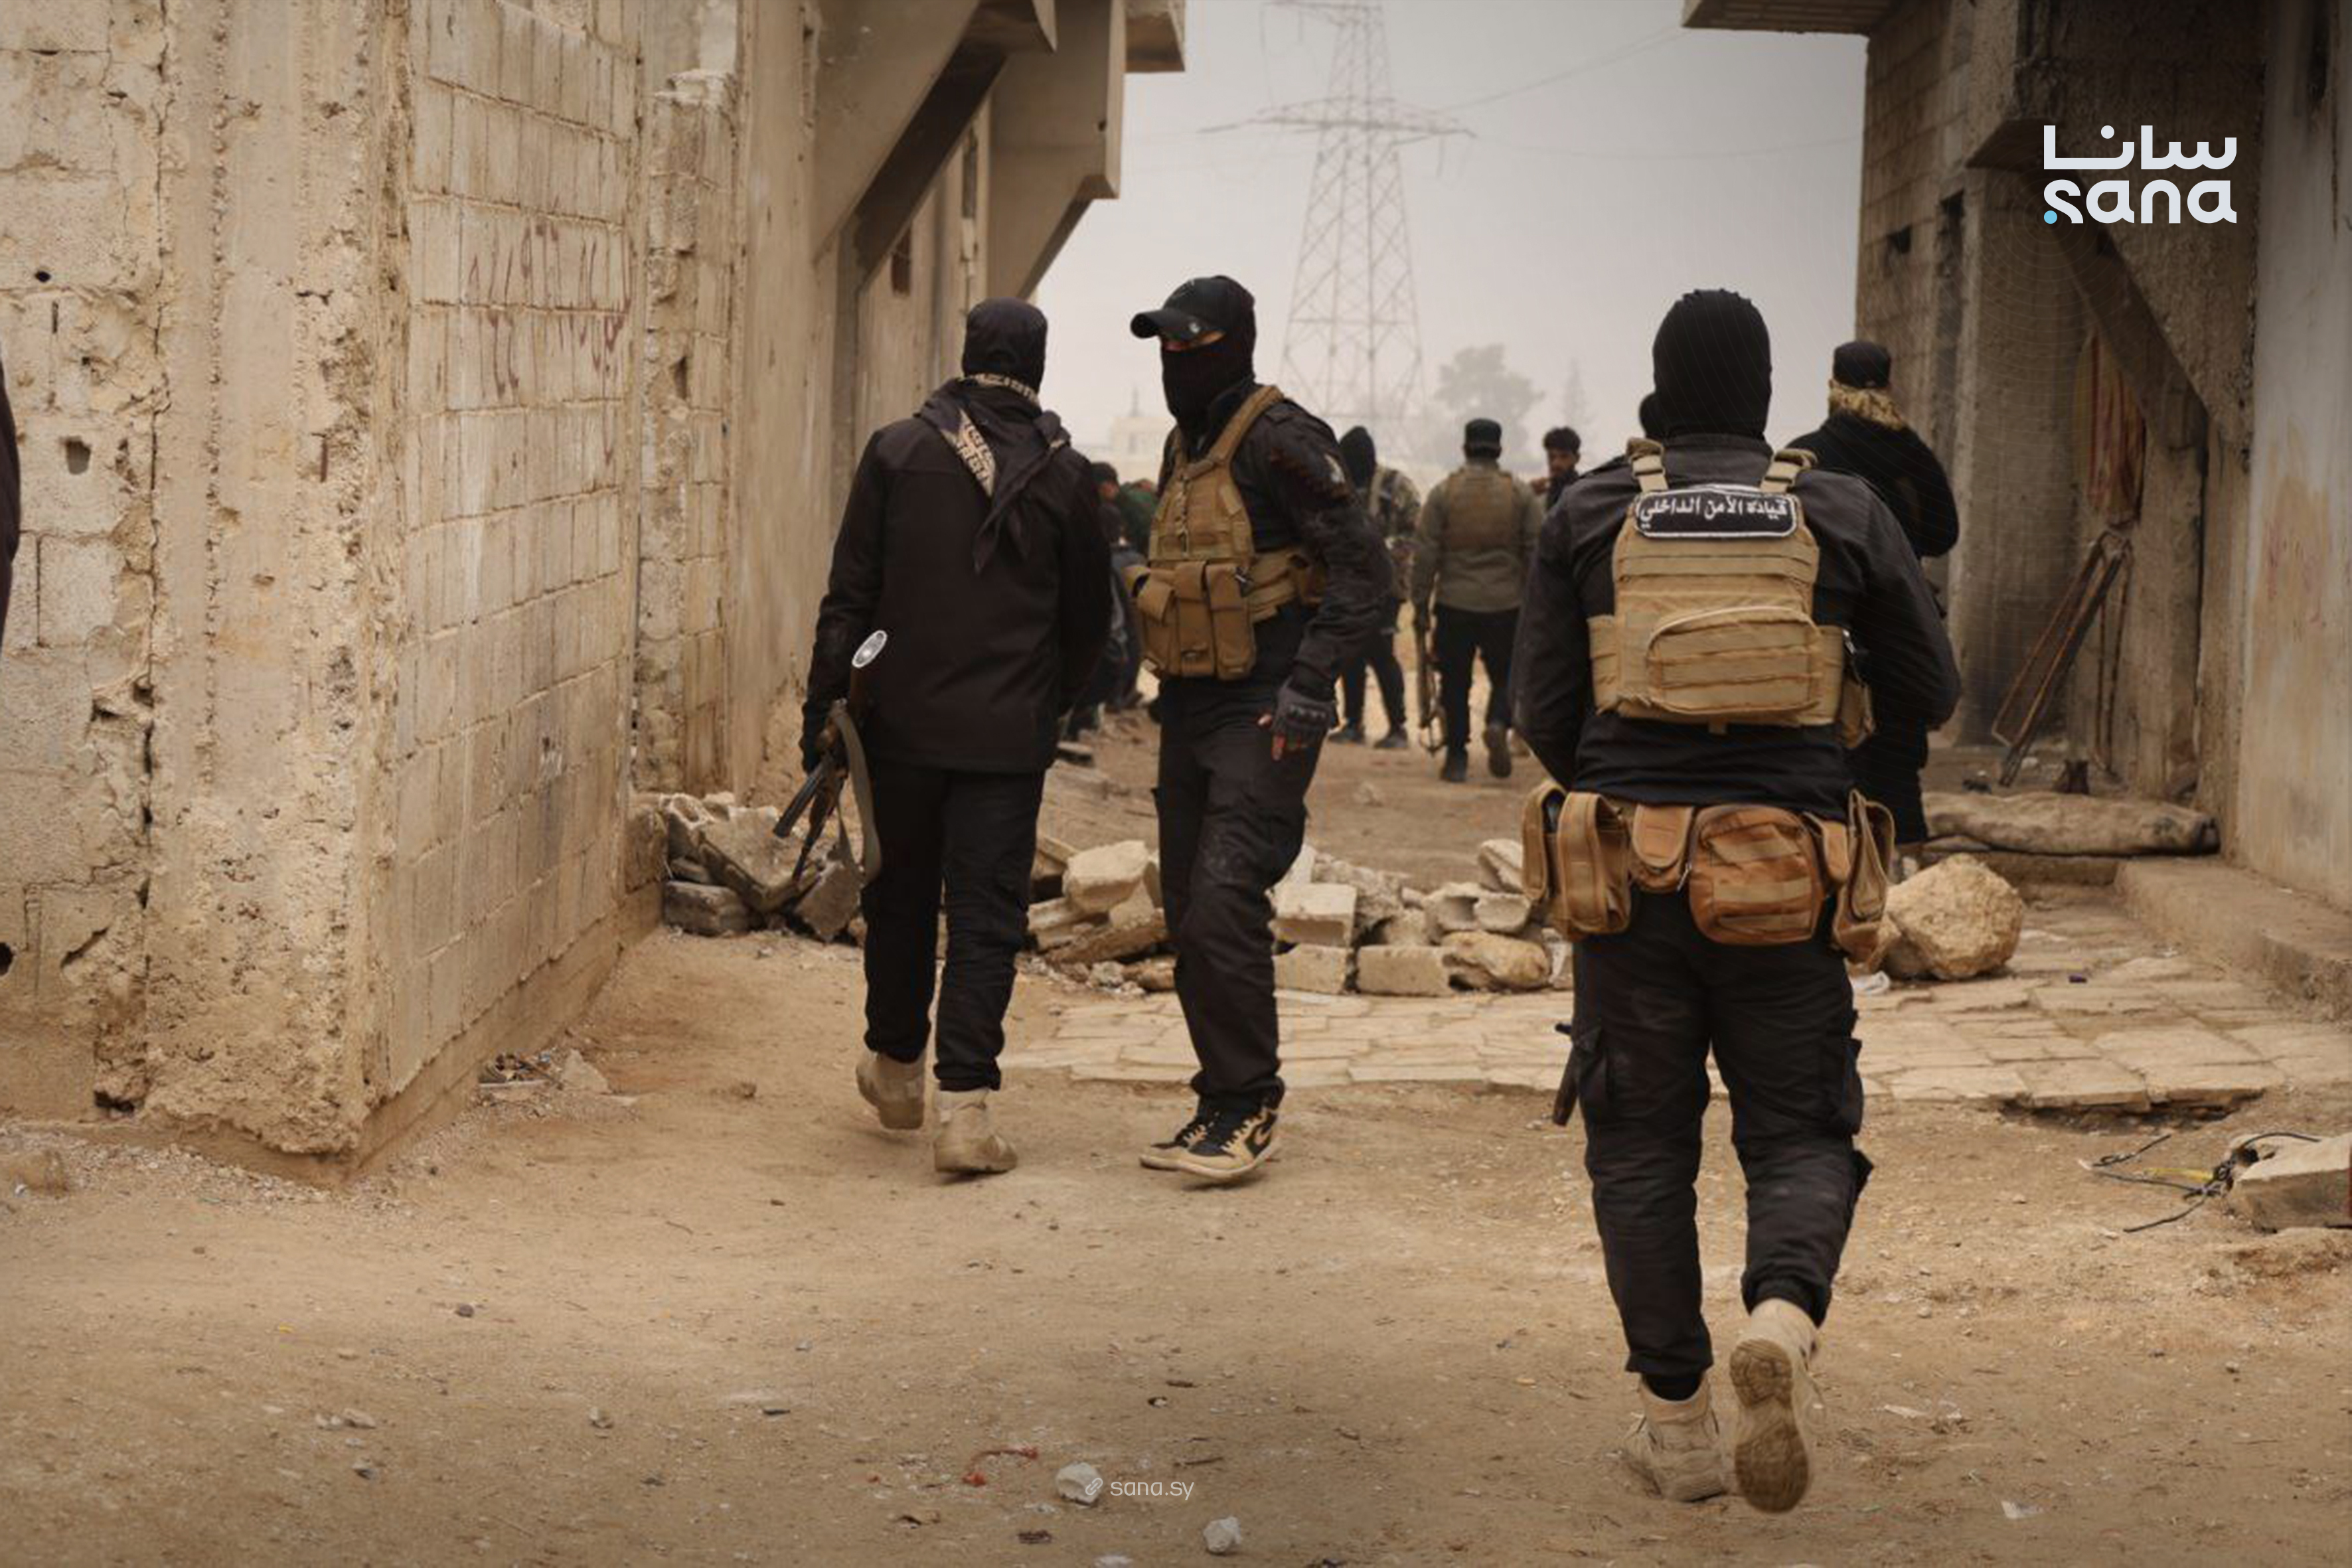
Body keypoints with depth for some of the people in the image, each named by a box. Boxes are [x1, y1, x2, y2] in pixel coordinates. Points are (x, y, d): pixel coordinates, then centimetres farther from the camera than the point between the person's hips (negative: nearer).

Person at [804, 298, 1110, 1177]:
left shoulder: (897, 452, -3)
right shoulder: (1063, 475, -1)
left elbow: (849, 599, -4)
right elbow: (1089, 617, 9)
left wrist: (823, 711, 1)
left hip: (903, 724, 1)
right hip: (1008, 734, -1)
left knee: (901, 898, 17)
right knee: (987, 915, 0)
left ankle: (896, 1067, 34)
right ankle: (964, 1105, -9)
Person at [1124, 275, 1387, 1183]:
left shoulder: (1279, 441, -12)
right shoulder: (1185, 447, 15)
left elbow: (1362, 572, -17)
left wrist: (1310, 684, -23)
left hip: (1263, 716, -9)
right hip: (1190, 708, 9)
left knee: (1224, 905, -15)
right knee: (1188, 913, 9)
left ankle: (1247, 1109, -7)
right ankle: (1222, 1105, 18)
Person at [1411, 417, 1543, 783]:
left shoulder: (1444, 492, 0)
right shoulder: (1521, 495, 2)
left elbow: (1425, 554, -2)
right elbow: (1538, 553, 2)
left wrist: (1420, 604, 4)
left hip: (1455, 603, 0)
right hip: (1506, 605, 0)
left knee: (1455, 683, 8)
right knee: (1504, 675, 12)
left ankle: (1456, 757, 7)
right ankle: (1499, 724, -16)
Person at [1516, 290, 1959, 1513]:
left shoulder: (1587, 519, 2)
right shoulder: (1845, 518, 2)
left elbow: (1545, 715, 2)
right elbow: (1932, 694, 10)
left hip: (1630, 870, 0)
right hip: (1784, 884, 0)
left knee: (1642, 1147, 11)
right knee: (1799, 1138, 9)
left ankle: (1676, 1422, 11)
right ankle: (1783, 1320, -22)